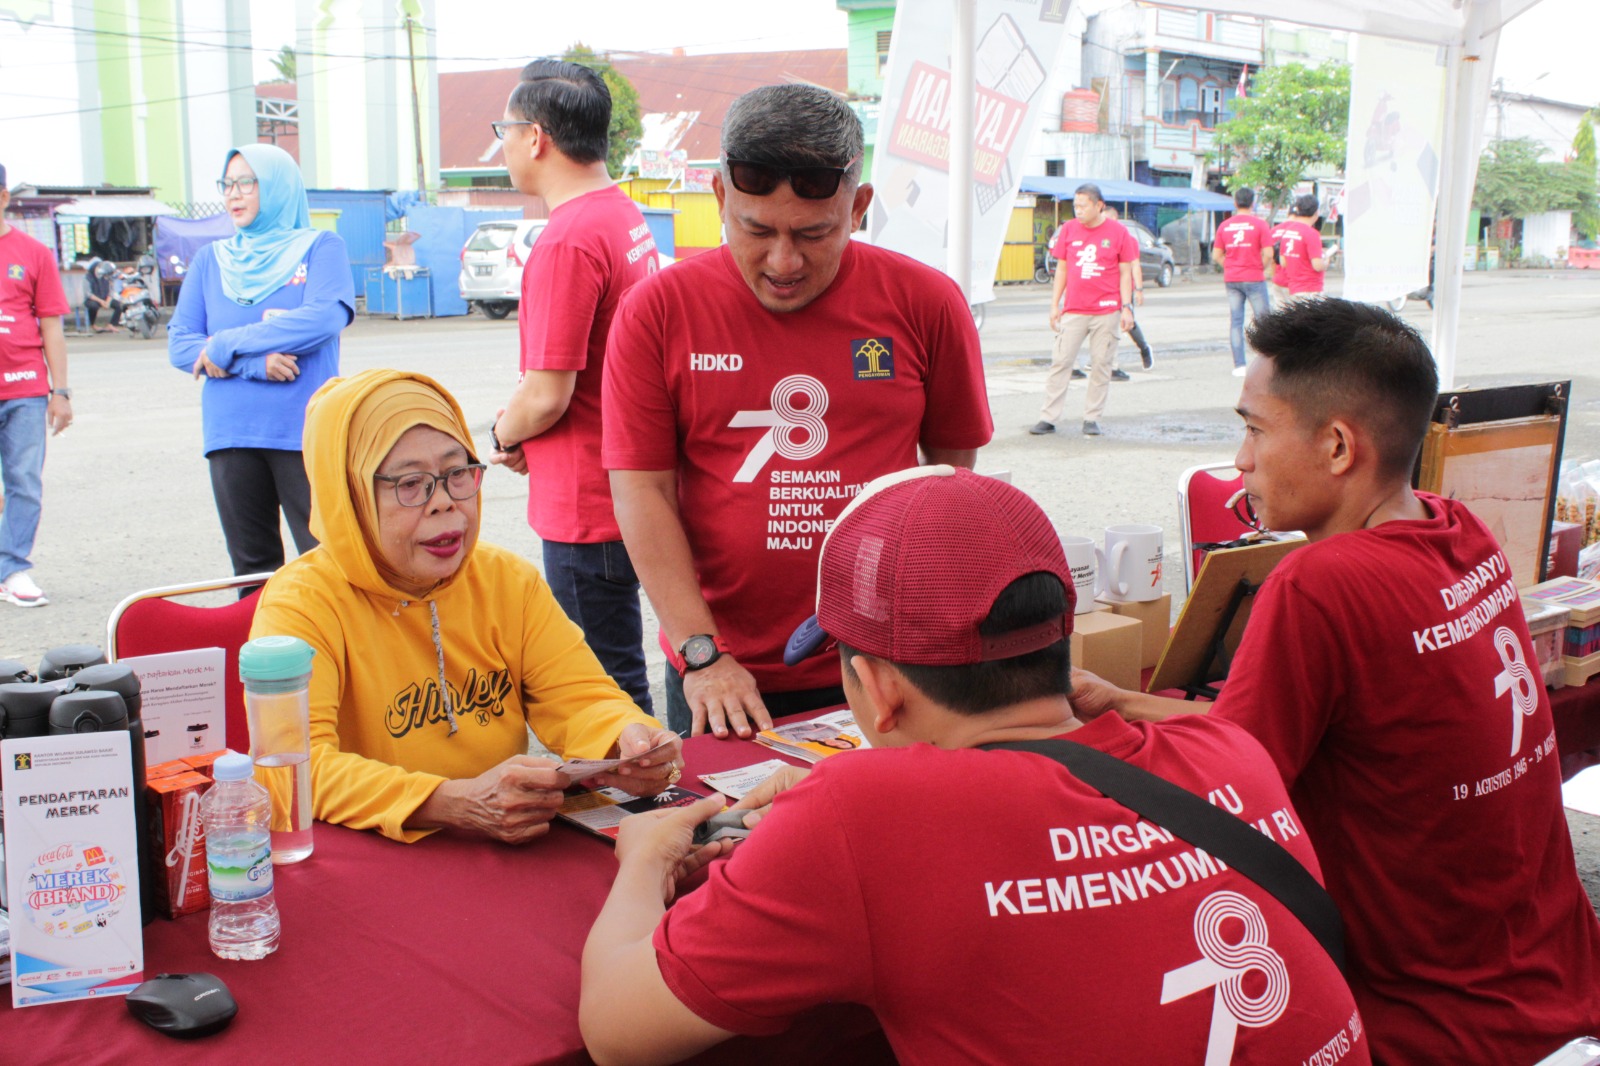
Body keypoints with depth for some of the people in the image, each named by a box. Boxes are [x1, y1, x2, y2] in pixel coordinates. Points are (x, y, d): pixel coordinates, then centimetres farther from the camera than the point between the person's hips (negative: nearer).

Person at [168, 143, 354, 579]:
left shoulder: (320, 247, 4)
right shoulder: (211, 259, 14)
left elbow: (325, 317, -13)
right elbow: (179, 344, 6)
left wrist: (227, 345, -9)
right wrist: (255, 362, -11)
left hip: (304, 430, -4)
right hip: (230, 433, 4)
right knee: (252, 567, 10)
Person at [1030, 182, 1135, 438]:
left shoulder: (1118, 232, 0)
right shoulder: (1068, 229, 6)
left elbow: (1125, 273, 3)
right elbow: (1061, 269, 11)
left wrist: (1126, 307, -4)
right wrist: (1054, 305, 8)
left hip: (1107, 311, -1)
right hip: (1073, 311, 2)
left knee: (1101, 365, 3)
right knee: (1060, 362, -2)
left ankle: (1092, 418, 11)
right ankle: (1048, 417, 2)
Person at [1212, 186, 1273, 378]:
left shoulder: (1224, 226, 5)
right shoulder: (1259, 225, -7)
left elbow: (1216, 256, 7)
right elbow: (1268, 254, -12)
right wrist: (1263, 270, 5)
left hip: (1231, 280, 4)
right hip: (1254, 279, -3)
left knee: (1235, 321, 4)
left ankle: (1239, 365, 1)